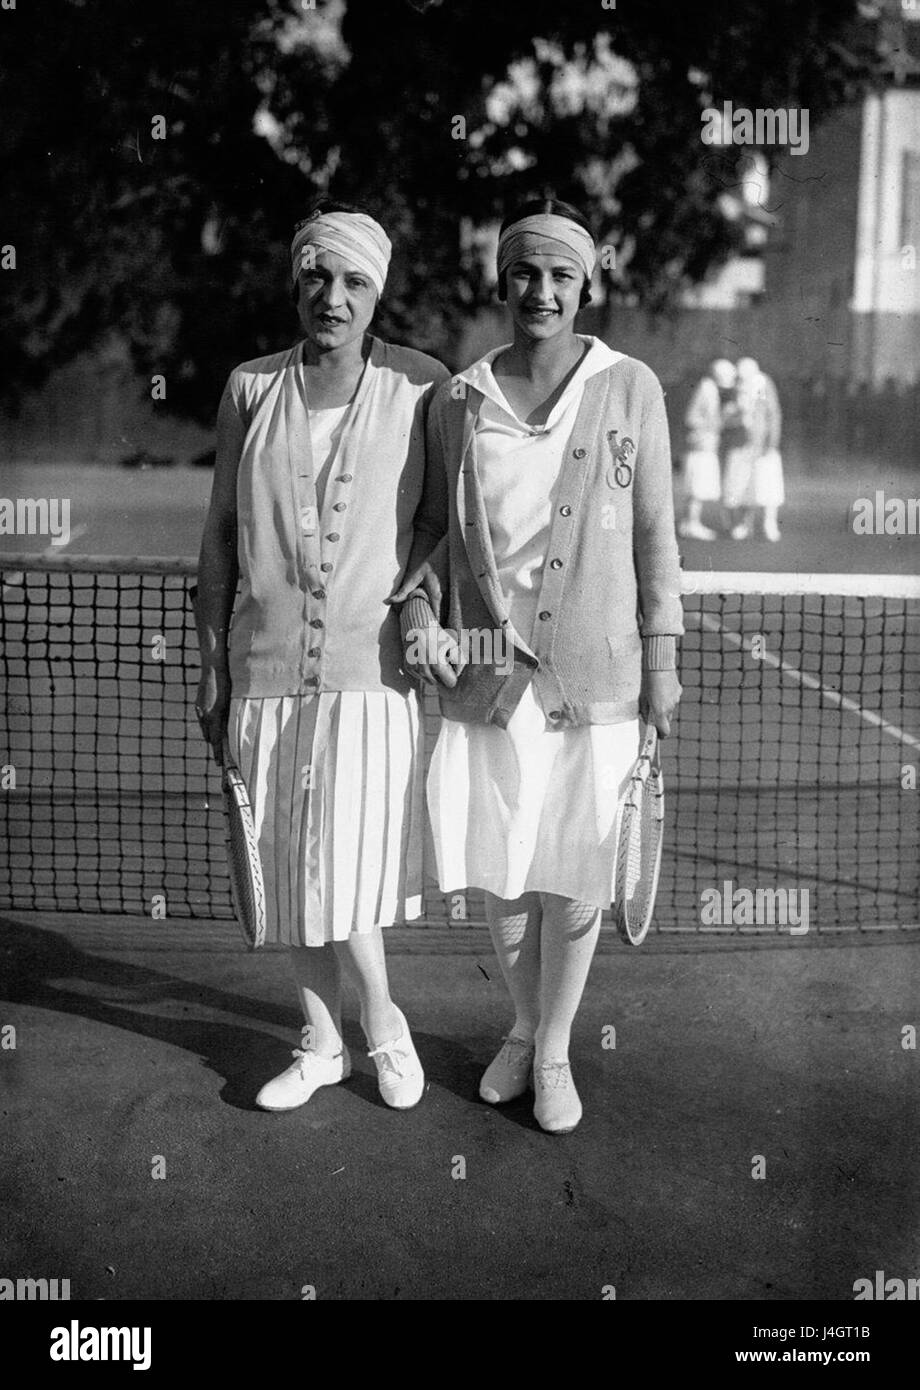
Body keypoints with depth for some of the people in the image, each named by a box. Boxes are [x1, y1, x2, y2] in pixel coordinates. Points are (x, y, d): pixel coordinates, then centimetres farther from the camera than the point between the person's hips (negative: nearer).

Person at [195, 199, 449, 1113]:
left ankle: (380, 1019, 22)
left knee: (344, 867, -6)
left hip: (370, 668, -3)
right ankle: (321, 1044, 28)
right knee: (292, 869, 11)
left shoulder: (422, 388, -2)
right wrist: (211, 668, 7)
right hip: (265, 668, 3)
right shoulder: (250, 390, 4)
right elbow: (219, 534, 8)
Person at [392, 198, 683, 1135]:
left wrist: (662, 658, 0)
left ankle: (554, 1052, 27)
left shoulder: (629, 389, -1)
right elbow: (434, 524, 12)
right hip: (486, 670, 2)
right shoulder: (457, 402, 3)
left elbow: (655, 531, 2)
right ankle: (524, 1026, 35)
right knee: (499, 873, 11)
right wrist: (417, 605, -6)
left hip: (593, 672, -1)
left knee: (574, 877, 7)